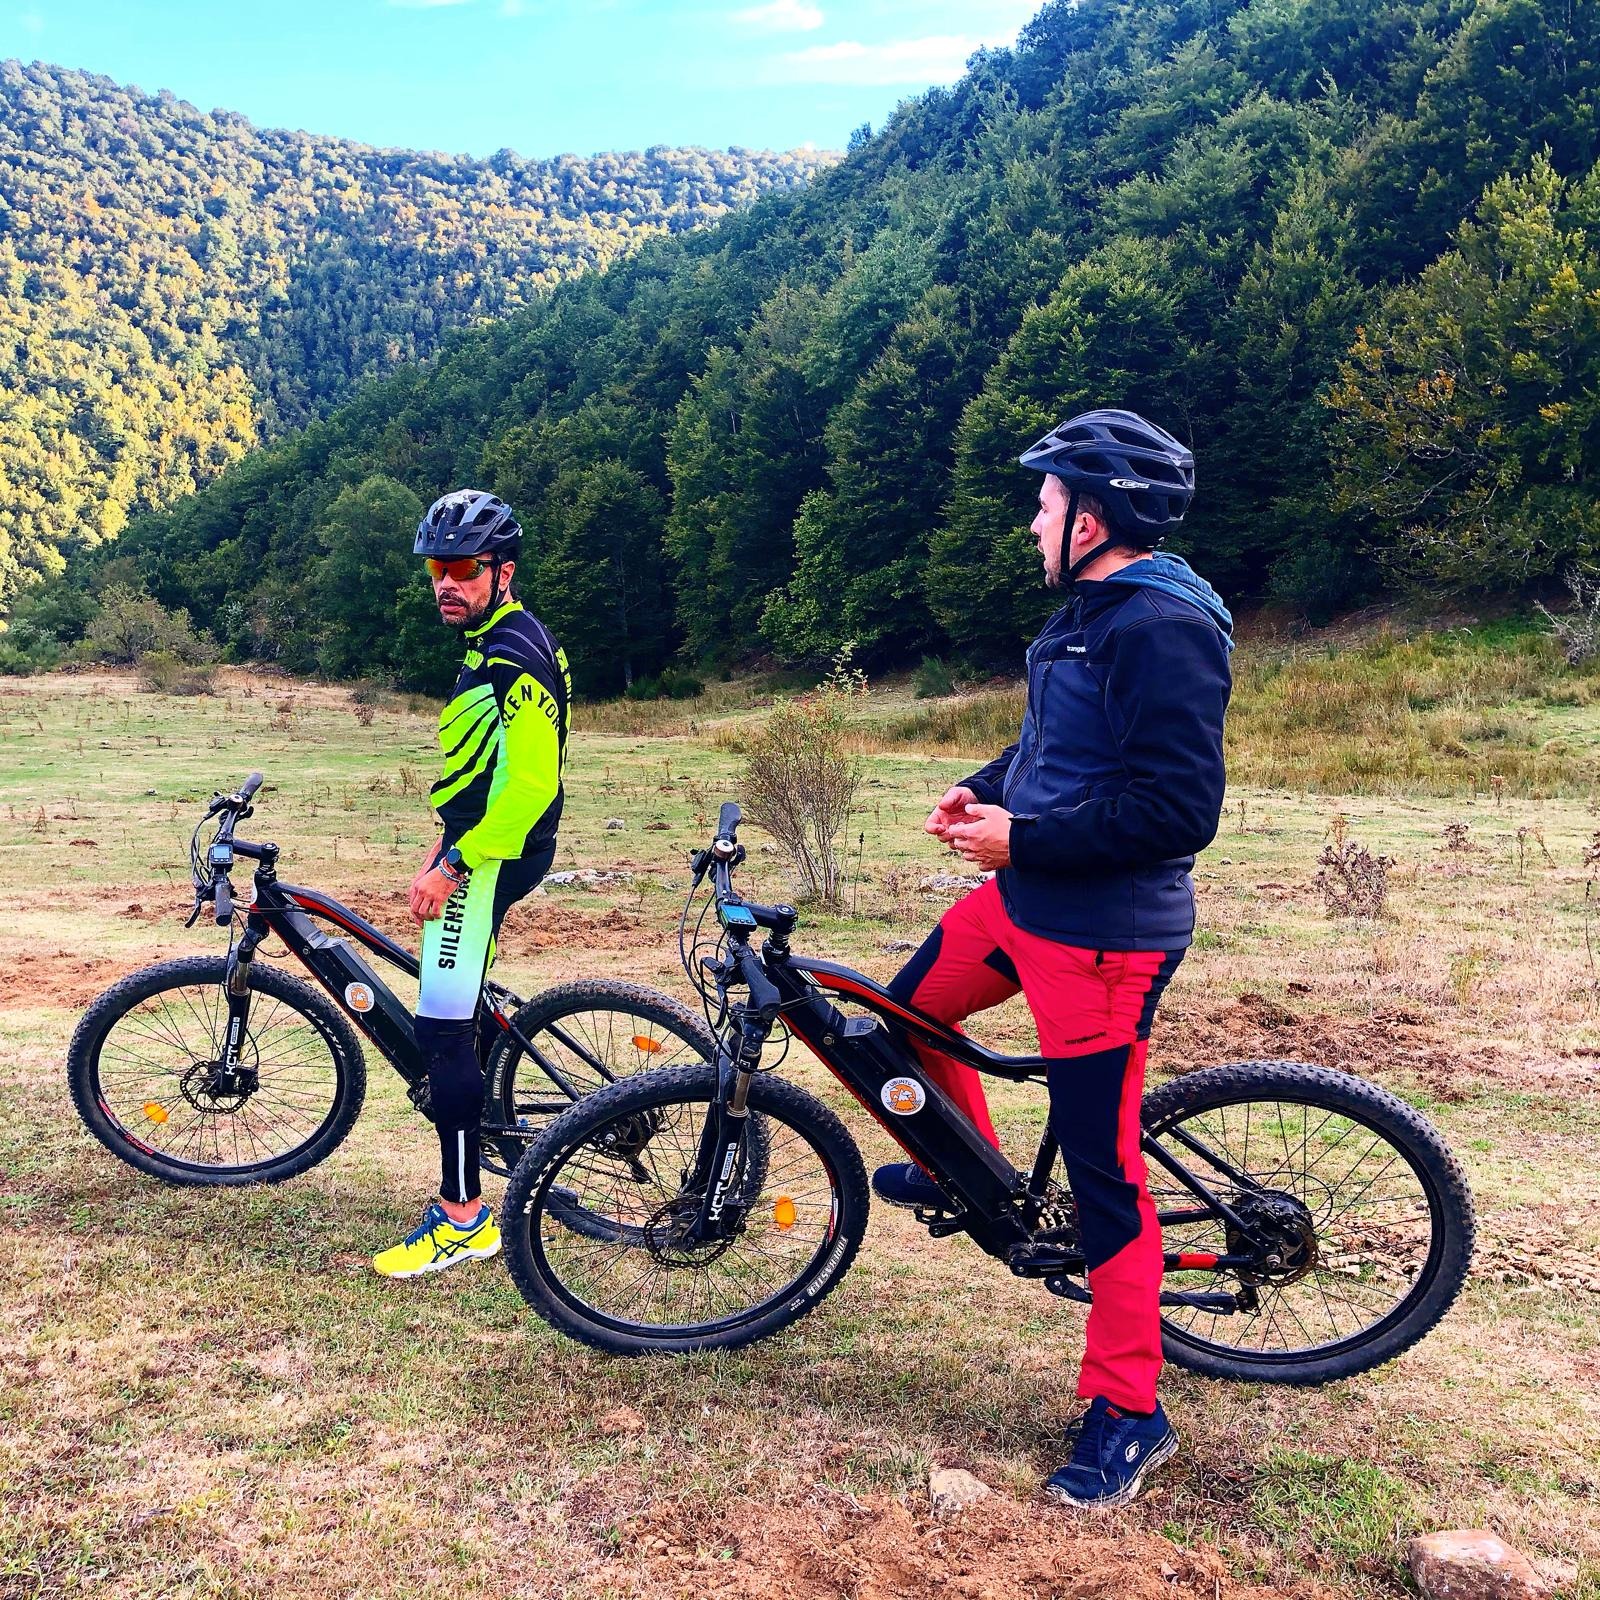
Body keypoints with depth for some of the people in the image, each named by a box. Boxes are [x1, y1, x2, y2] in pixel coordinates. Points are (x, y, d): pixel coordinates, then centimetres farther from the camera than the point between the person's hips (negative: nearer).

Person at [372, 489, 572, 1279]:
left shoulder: (515, 658, -18)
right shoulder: (495, 645, 15)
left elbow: (531, 784, -25)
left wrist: (455, 864, -23)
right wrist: (446, 844, 22)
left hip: (490, 859, -11)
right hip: (481, 852, 11)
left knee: (442, 1030, -10)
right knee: (454, 1019, 18)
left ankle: (464, 1219, -2)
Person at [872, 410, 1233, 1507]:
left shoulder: (1166, 626, -21)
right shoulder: (1093, 612, 10)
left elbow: (1178, 804, -27)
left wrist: (1022, 839, -22)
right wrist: (984, 790, 4)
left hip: (1101, 934, -10)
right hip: (1025, 900, 10)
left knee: (1104, 1173, -1)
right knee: (910, 1009, 23)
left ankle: (1128, 1415, 16)